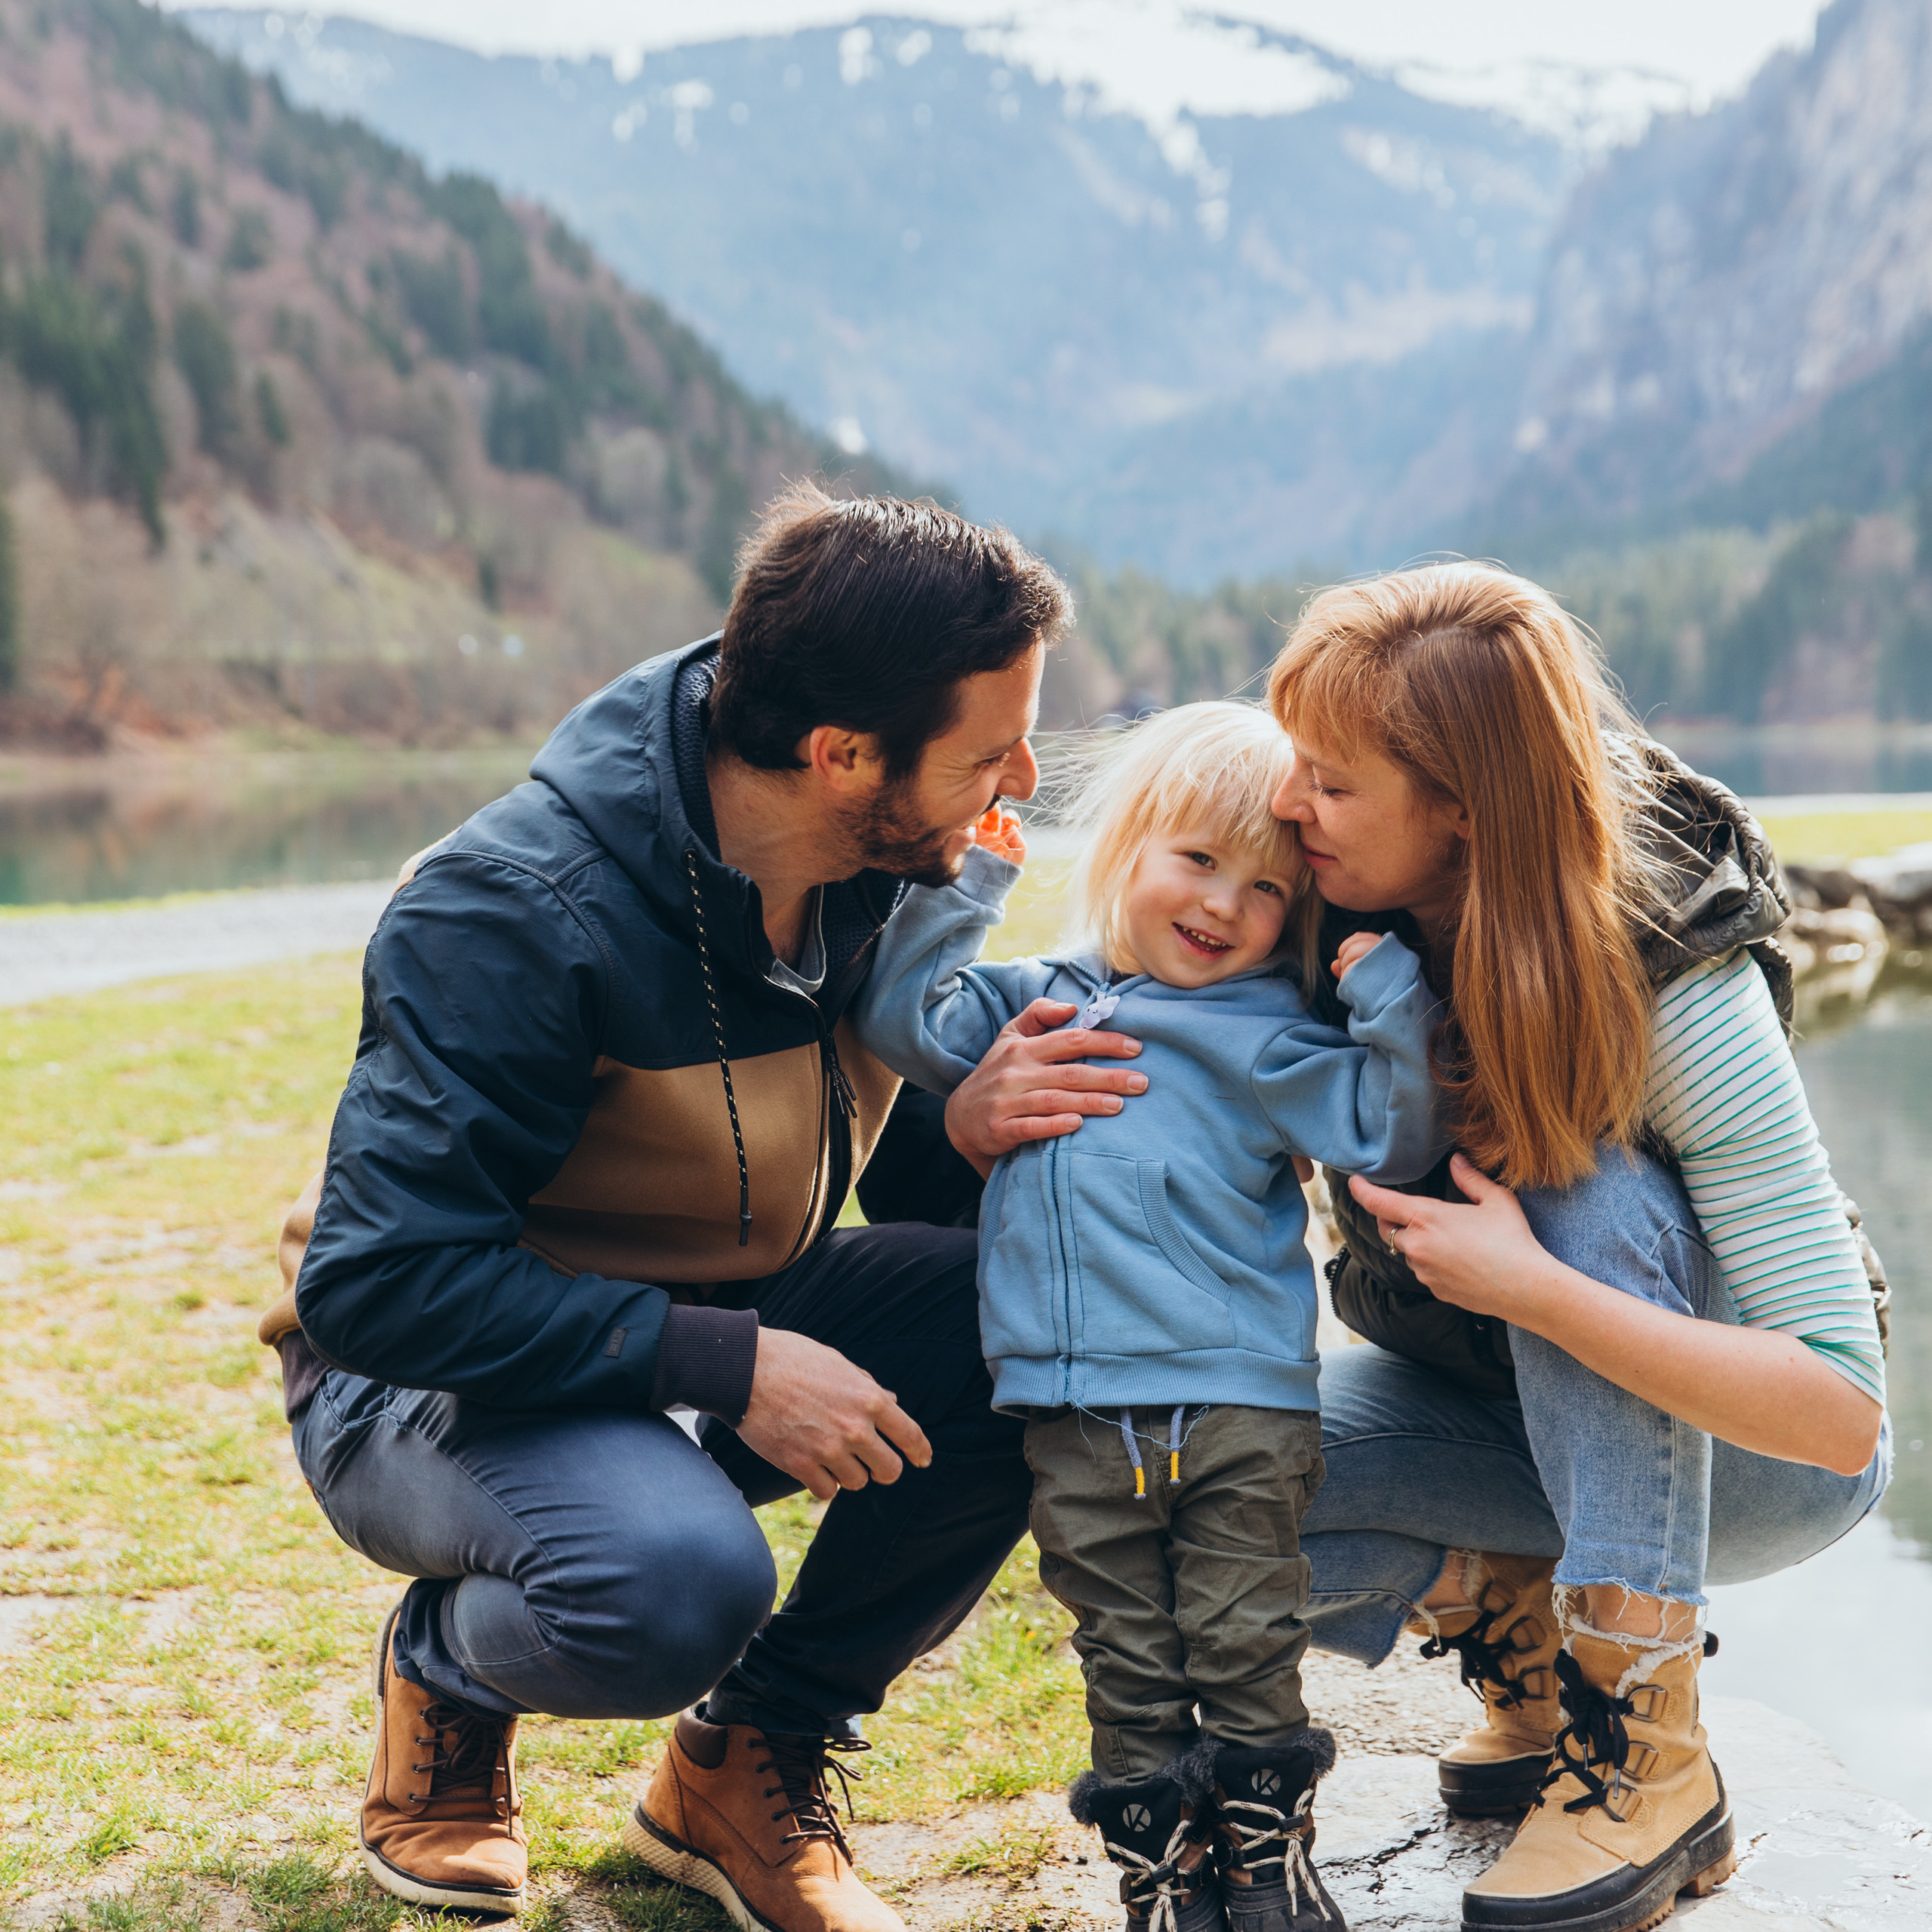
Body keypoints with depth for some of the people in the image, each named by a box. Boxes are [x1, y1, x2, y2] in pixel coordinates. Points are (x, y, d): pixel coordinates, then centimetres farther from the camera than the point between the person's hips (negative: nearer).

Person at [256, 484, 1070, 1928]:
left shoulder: (898, 868, -8)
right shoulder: (516, 916, -28)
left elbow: (868, 1150, 4)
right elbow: (379, 1280, -28)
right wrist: (723, 1362, -32)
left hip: (722, 1318, 6)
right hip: (428, 1373, -6)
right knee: (678, 1579, -37)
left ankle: (750, 1761, -1)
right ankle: (446, 1673, 1)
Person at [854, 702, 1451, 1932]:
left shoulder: (1268, 1038, 5)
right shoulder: (1033, 1003, 15)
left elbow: (1389, 1140, -1)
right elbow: (902, 1021, 9)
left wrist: (1392, 1002, -10)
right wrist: (959, 884, 6)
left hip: (1242, 1408, -2)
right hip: (1076, 1418, 2)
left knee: (1248, 1657, 5)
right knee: (1127, 1667, 9)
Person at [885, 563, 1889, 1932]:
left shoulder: (1675, 978, -30)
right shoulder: (1317, 918, -17)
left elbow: (1842, 1407, -32)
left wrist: (1530, 1286, -42)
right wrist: (986, 1118, -33)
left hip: (1758, 1453, -3)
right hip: (1489, 1401, 4)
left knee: (1587, 1191, -34)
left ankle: (1651, 1755, -24)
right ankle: (1520, 1625, 2)